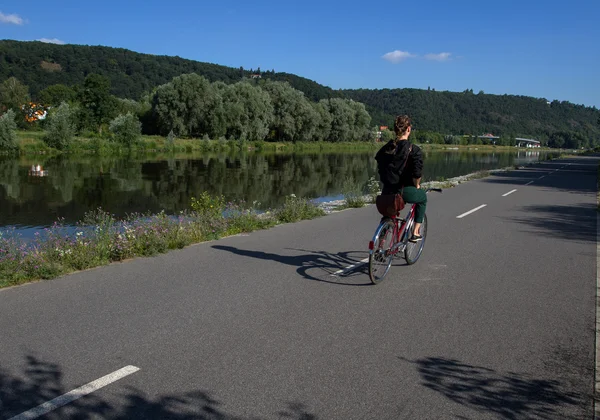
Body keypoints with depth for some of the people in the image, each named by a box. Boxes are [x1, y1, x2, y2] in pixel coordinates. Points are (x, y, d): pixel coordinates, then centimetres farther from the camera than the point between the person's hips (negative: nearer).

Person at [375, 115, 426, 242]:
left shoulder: (386, 148, 6)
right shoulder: (414, 149, -10)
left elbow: (380, 170, 11)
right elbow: (417, 173, -15)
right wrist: (417, 186, 3)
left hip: (387, 191, 5)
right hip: (405, 191, -5)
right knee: (423, 197, 28)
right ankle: (415, 232, 23)